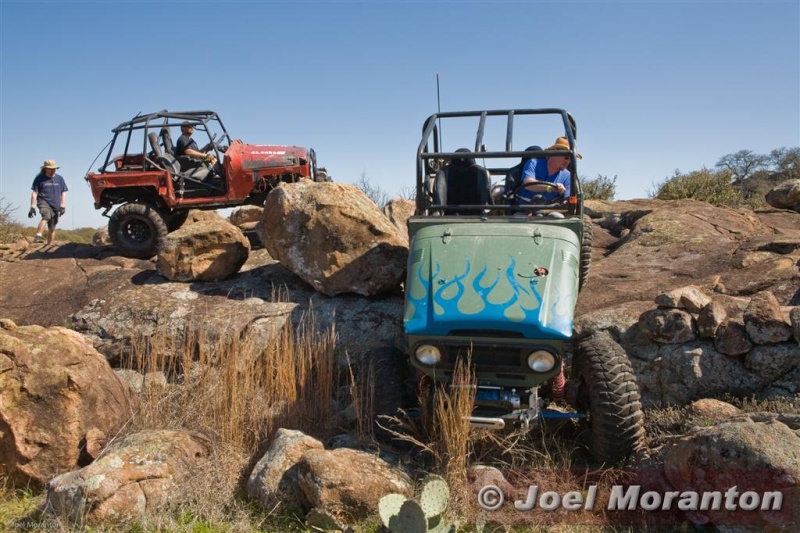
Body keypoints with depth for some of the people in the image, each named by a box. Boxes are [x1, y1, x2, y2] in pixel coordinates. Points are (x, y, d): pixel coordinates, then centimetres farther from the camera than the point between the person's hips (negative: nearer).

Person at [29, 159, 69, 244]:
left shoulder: (59, 179, 12)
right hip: (44, 202, -4)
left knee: (52, 228, 7)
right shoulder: (39, 178, 2)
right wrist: (32, 207, -5)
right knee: (46, 216, -34)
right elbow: (34, 193, 1)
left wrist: (63, 206, 2)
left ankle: (50, 244, 16)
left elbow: (63, 193, 12)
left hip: (55, 205, 4)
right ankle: (38, 236, -44)